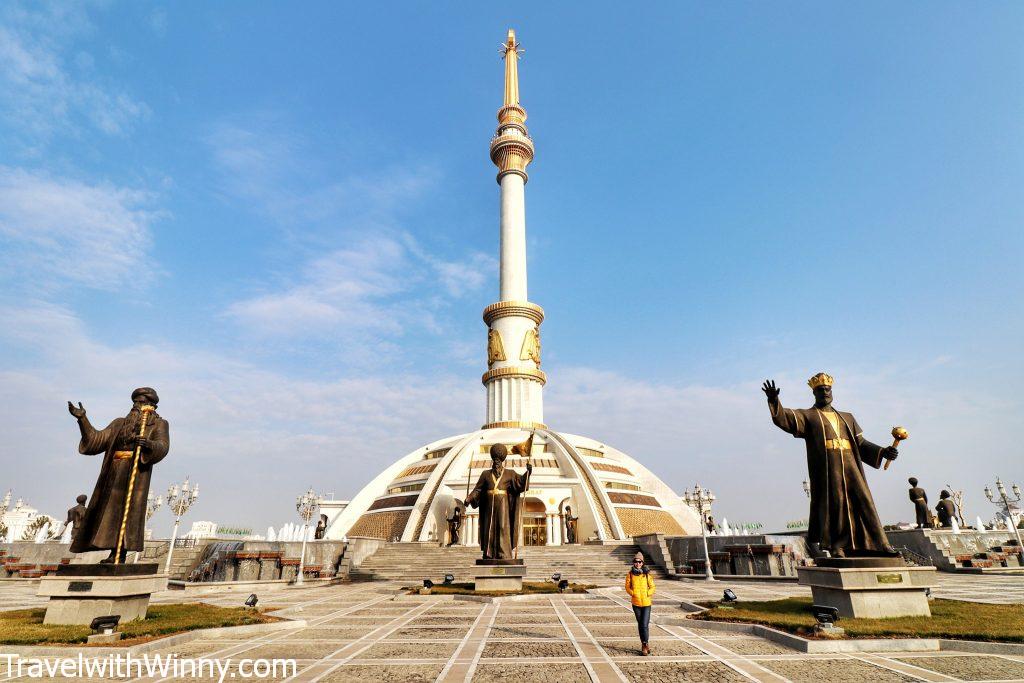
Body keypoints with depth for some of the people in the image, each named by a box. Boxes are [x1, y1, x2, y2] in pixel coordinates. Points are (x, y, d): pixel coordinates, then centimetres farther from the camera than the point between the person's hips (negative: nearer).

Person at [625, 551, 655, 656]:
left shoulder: (647, 574, -4)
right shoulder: (630, 574, -2)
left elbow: (652, 587, 3)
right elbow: (627, 587, 3)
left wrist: (647, 594, -11)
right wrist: (633, 593, -12)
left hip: (646, 603, -2)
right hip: (636, 603, 2)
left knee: (645, 625, -9)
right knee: (640, 624, 13)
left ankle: (645, 644, 8)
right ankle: (644, 645, 27)